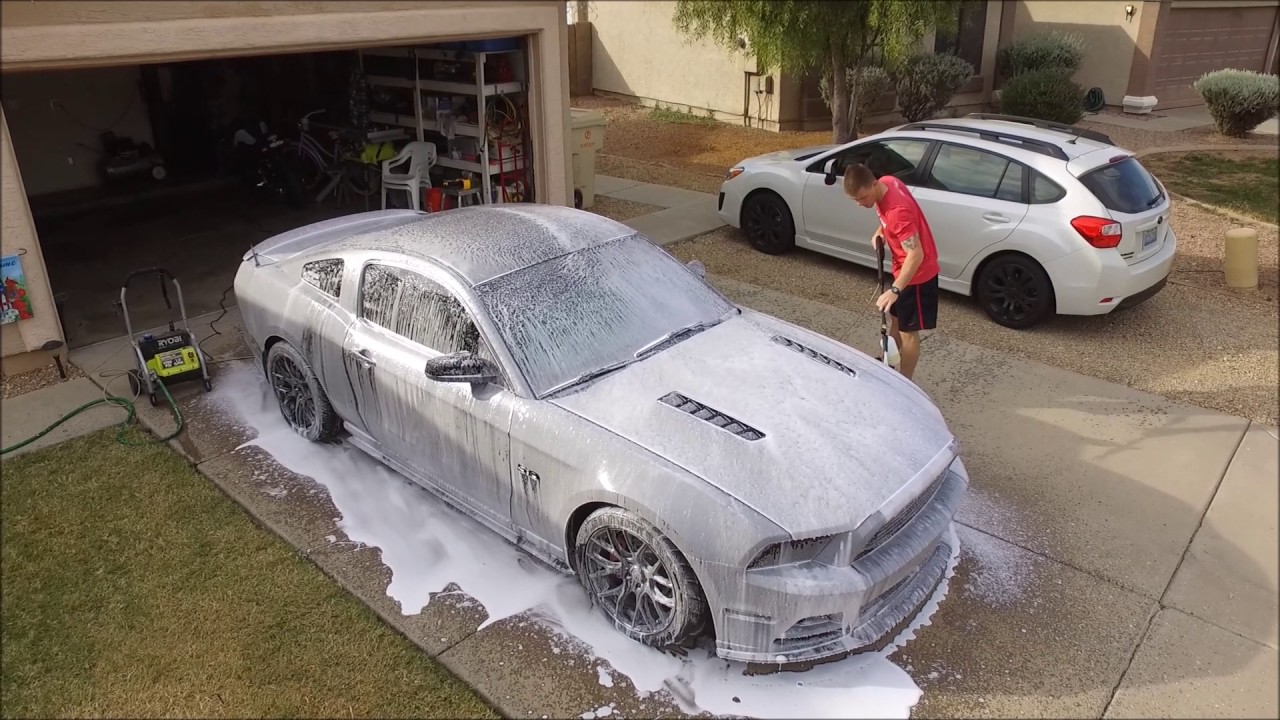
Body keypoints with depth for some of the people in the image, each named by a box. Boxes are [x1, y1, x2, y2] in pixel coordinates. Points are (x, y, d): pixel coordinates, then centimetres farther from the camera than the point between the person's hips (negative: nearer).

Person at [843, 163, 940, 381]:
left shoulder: (898, 210, -35)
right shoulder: (887, 182, -8)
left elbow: (916, 255, -36)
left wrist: (895, 290, -42)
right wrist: (881, 231, -3)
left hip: (917, 273, -9)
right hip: (903, 267, 9)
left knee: (908, 330, 2)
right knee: (895, 317, 22)